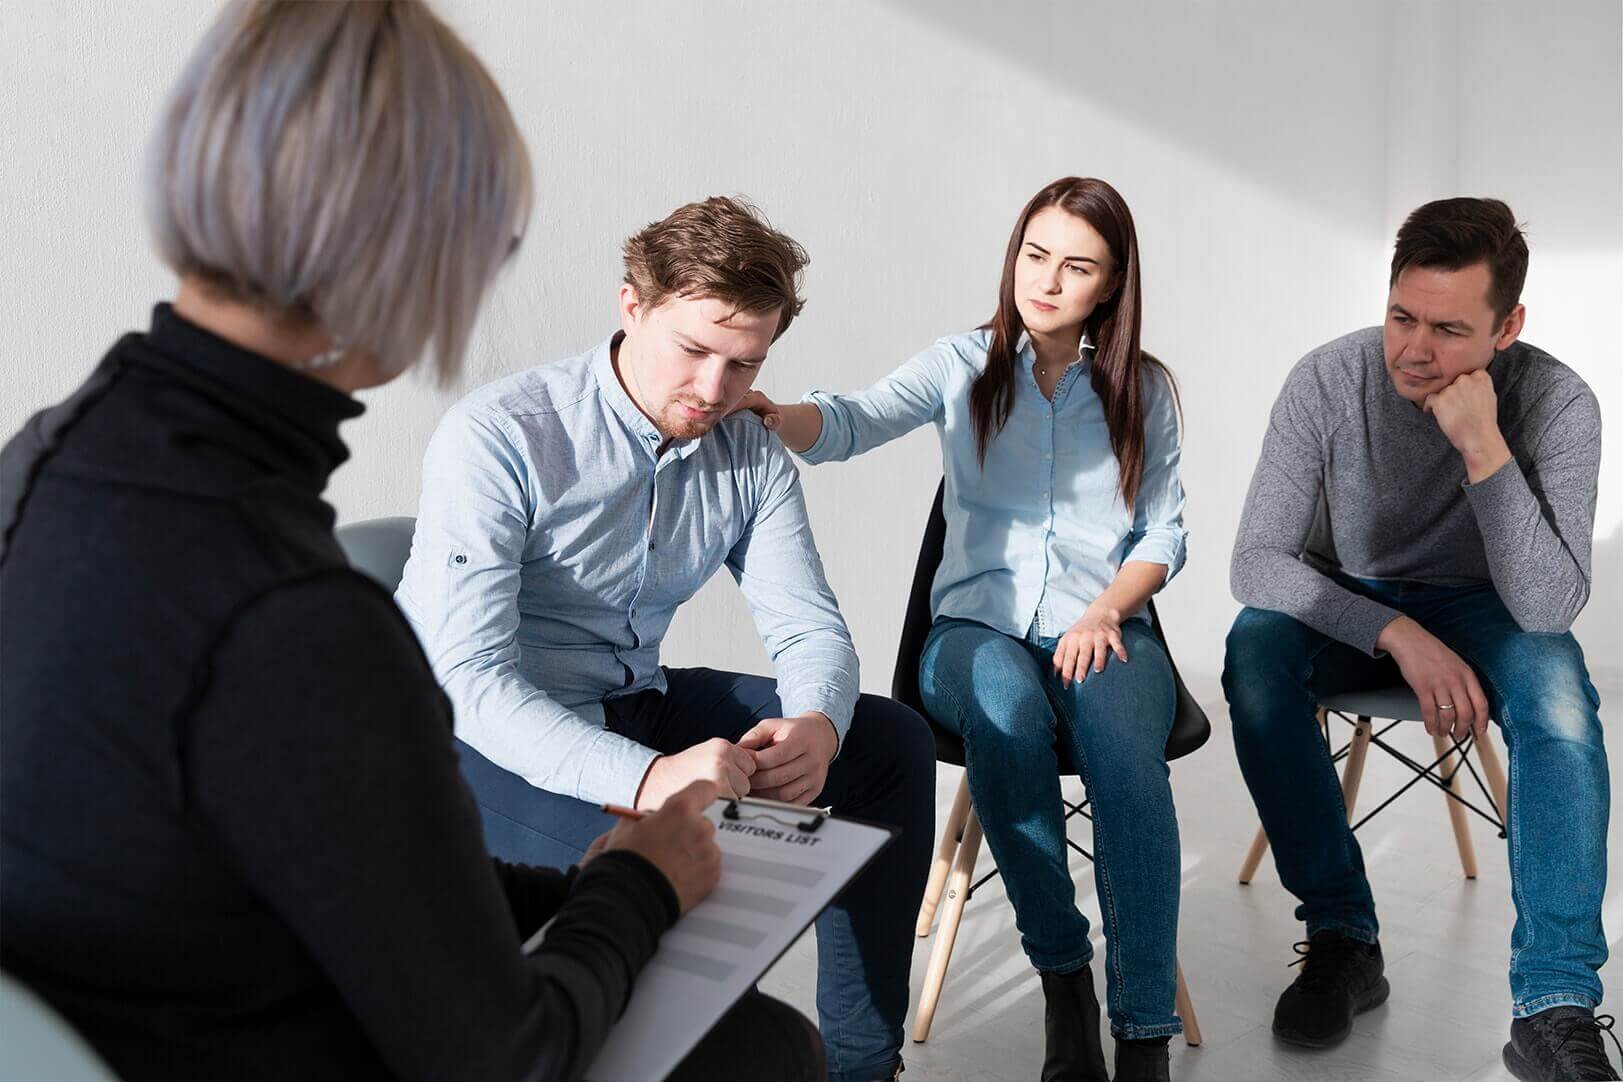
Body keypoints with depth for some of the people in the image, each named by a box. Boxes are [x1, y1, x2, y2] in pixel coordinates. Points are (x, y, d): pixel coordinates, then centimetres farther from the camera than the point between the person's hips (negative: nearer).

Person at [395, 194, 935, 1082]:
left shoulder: (751, 456, -1)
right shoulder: (496, 439, -21)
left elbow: (809, 628, -1)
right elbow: (469, 679, -28)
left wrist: (817, 726, -26)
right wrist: (645, 778, -43)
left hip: (632, 706, 7)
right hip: (478, 737, -7)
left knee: (892, 741, 1)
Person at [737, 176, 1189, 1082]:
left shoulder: (1142, 386, 9)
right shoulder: (966, 365, 5)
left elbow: (1164, 533, 8)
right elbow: (853, 423, -12)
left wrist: (1106, 610, -11)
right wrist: (765, 412, -34)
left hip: (1104, 629, 1)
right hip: (979, 627, 0)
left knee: (1123, 743, -33)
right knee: (1004, 706, -36)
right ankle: (1062, 973, -17)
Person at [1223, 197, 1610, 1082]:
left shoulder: (1557, 403, -21)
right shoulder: (1328, 380, -20)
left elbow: (1548, 608, -28)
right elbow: (1256, 560, -21)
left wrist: (1484, 449, -38)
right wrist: (1398, 633, -32)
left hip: (1479, 608, 0)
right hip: (1347, 602, 1)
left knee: (1558, 694, -33)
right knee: (1254, 654, -32)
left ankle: (1555, 1007, -26)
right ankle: (1343, 938, -19)